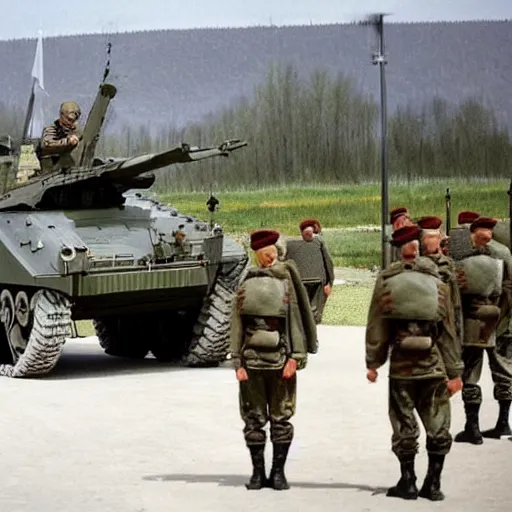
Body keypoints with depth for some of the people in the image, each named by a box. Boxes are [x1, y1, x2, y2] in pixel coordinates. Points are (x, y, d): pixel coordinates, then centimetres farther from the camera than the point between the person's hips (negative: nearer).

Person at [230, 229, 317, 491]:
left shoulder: (286, 281, 1)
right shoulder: (246, 286, 4)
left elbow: (297, 320, 0)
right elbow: (237, 326, 4)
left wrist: (295, 357, -7)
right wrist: (238, 362, -2)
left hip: (281, 361, -1)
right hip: (252, 361, 1)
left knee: (281, 419, 4)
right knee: (254, 419, 5)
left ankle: (278, 472, 13)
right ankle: (258, 472, 15)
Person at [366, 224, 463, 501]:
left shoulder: (385, 281, -3)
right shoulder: (437, 283, -1)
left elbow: (376, 325, -2)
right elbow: (448, 331, 0)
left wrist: (373, 362, 6)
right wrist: (454, 372, 5)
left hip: (401, 365, 0)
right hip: (434, 365, 0)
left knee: (404, 427, 9)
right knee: (438, 427, 8)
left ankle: (408, 482, 12)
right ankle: (433, 484, 8)